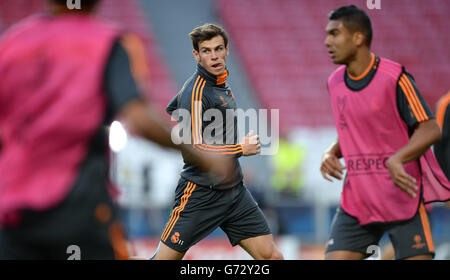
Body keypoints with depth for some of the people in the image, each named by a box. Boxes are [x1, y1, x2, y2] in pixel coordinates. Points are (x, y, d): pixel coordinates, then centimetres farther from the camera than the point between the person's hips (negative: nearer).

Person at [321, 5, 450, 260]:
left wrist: (396, 160, -29)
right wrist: (331, 153, 2)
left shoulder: (394, 77, -11)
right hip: (356, 201, 5)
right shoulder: (335, 83, 9)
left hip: (403, 198, -5)